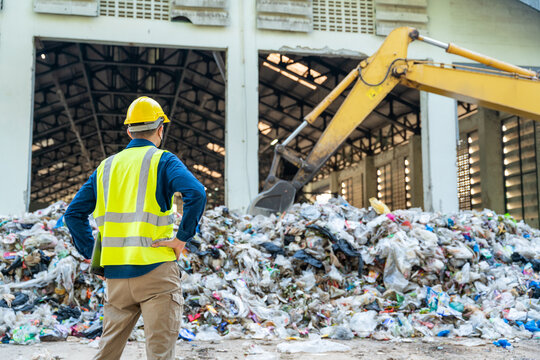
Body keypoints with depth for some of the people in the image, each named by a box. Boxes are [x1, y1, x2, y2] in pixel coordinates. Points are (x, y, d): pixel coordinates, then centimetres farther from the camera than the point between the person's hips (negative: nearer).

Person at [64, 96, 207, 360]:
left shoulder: (106, 166, 15)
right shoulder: (163, 161, -1)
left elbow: (74, 213, 15)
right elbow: (196, 193, -20)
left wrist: (93, 253, 13)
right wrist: (182, 238, -12)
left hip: (115, 272, 5)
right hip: (155, 269, -5)